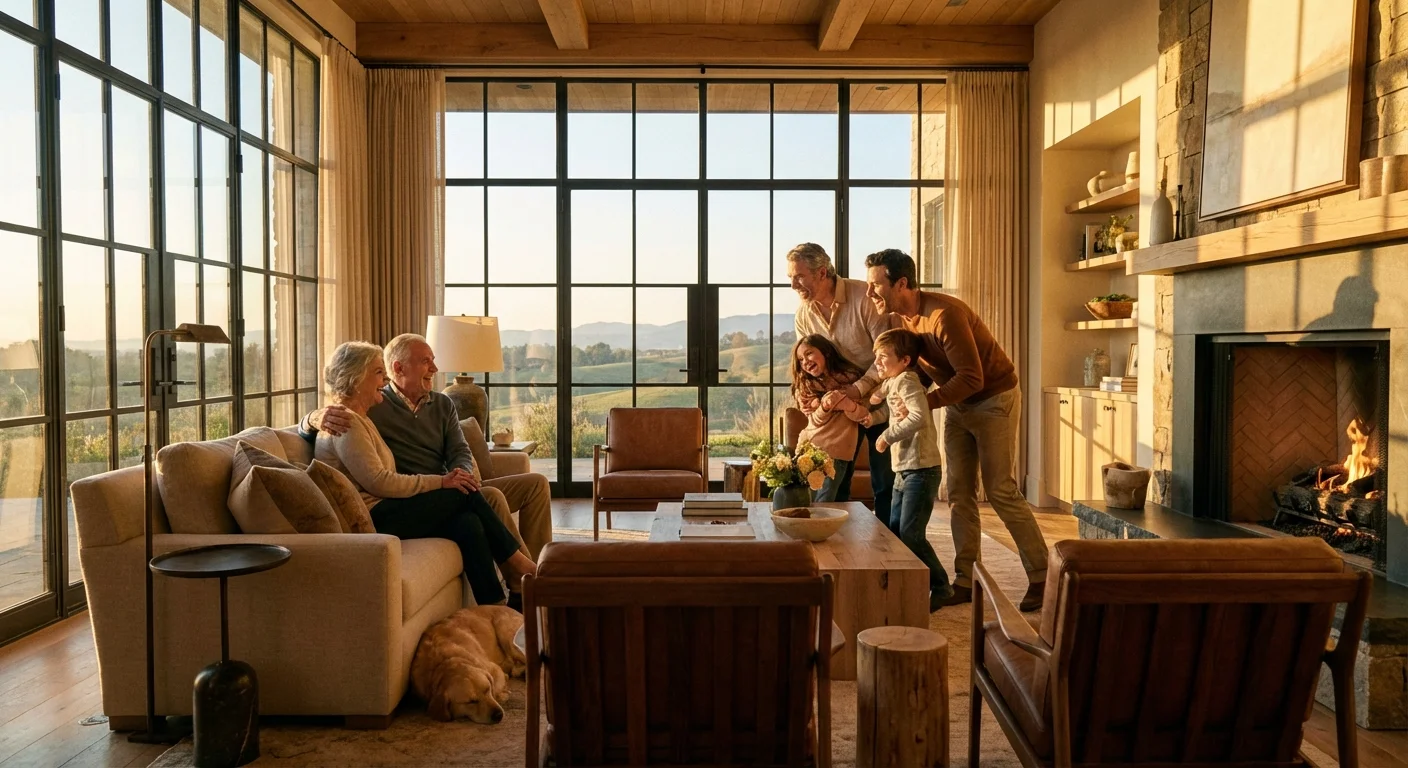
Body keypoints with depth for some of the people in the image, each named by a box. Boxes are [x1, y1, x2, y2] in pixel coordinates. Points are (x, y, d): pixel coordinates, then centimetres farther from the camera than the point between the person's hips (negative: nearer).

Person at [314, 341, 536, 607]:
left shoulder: (360, 419, 23)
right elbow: (377, 481, -19)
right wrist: (440, 482, -15)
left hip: (383, 512, 9)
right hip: (373, 518, -9)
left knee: (468, 524, -14)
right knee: (465, 494, -13)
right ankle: (514, 562, 1)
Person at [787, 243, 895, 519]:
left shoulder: (863, 297, -20)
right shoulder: (803, 314, -3)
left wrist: (860, 387, -28)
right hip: (838, 403, 5)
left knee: (885, 481, 2)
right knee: (833, 480, 7)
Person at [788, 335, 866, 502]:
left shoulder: (850, 377, 0)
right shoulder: (806, 385, 7)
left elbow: (861, 416, -6)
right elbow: (817, 420, -5)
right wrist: (826, 404, -26)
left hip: (836, 453, -3)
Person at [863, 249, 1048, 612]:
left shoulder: (944, 314, -29)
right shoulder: (898, 319, -4)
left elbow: (972, 378, -30)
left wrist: (925, 402, -31)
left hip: (994, 398, -8)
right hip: (957, 403, 8)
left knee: (1001, 491, -6)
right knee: (959, 494, 5)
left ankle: (1041, 577, 6)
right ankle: (966, 581, 11)